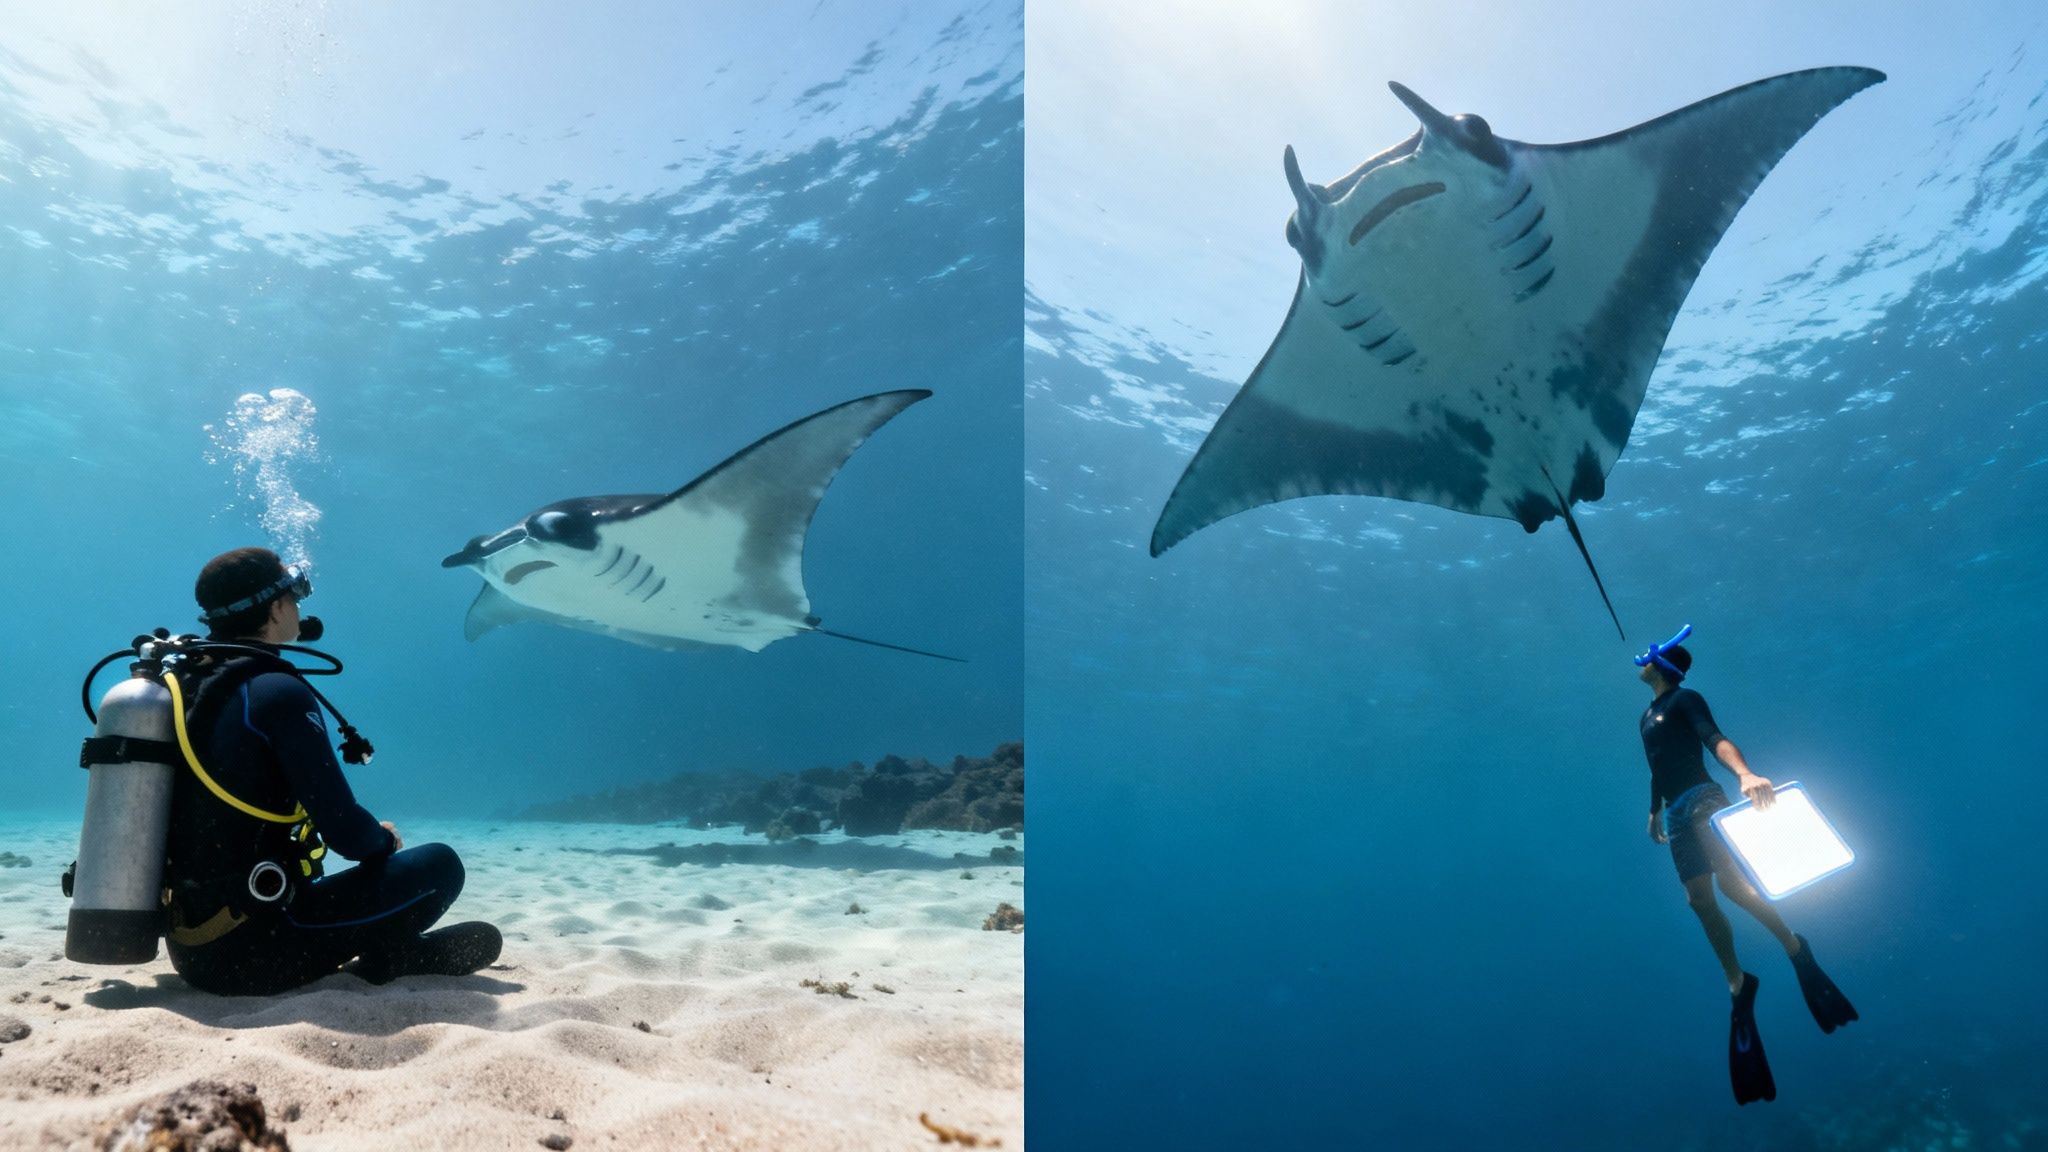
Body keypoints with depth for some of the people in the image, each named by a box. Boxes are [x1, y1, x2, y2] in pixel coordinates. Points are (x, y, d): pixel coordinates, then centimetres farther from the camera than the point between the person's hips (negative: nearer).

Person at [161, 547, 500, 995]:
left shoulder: (183, 685, 8)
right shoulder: (278, 692, -17)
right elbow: (346, 833, -19)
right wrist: (384, 838, 4)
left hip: (191, 948, 9)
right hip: (248, 950, -9)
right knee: (439, 866, -5)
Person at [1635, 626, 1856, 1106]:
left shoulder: (1685, 699, -3)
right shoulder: (1647, 716, 21)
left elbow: (1715, 739, -21)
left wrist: (1744, 773, -38)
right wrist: (1654, 812, 31)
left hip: (1703, 801, -7)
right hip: (1676, 814, 7)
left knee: (1732, 882, -22)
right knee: (1699, 899, 0)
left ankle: (1794, 947, 1)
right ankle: (1738, 986, 4)